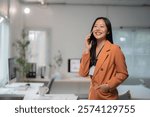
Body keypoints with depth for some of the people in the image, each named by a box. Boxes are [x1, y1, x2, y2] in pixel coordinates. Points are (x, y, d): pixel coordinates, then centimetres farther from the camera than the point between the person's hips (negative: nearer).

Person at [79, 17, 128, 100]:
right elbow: (83, 73, -3)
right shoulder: (91, 49, 6)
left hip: (107, 97, -6)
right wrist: (86, 50, -6)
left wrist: (109, 85, -19)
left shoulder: (114, 49, -11)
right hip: (93, 95, 6)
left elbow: (123, 73, -6)